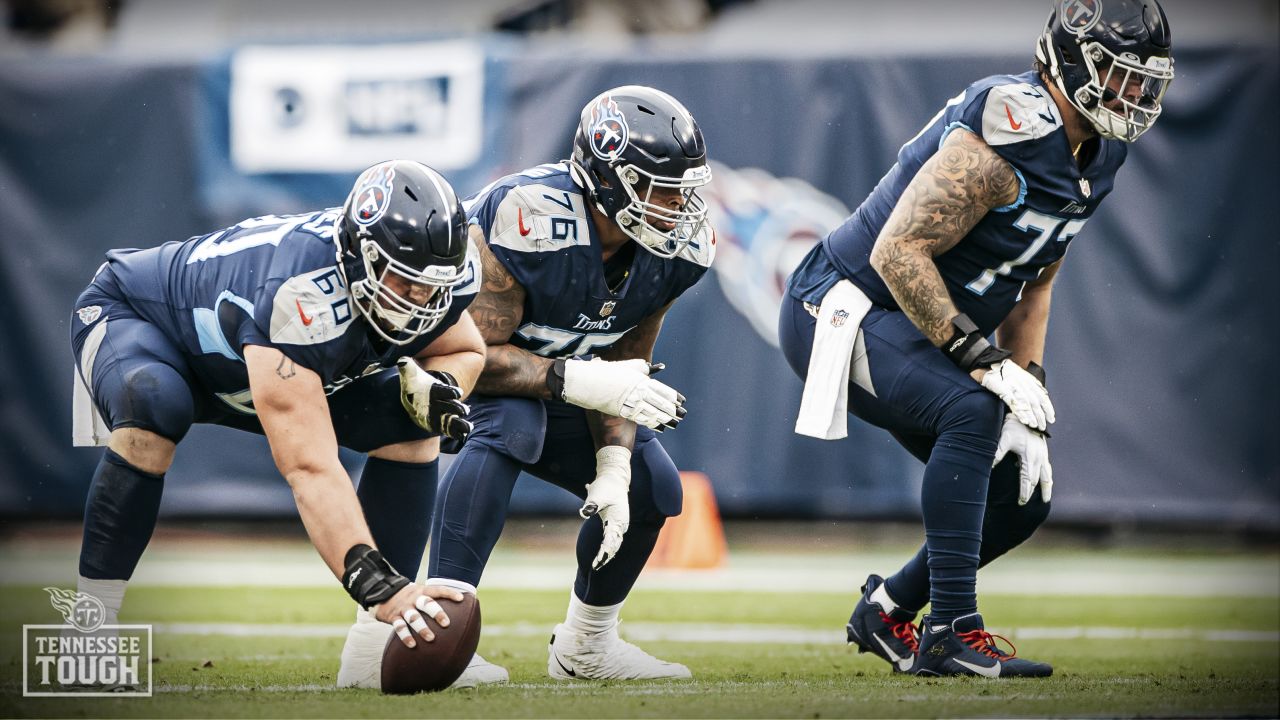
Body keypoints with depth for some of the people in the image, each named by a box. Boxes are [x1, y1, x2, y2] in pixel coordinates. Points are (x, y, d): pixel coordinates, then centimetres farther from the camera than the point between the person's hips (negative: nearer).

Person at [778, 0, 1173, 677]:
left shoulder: (1096, 157, 5)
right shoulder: (1010, 134, -25)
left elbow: (1032, 288, 13)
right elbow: (899, 251, -27)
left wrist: (1027, 399, 2)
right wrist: (985, 362, -27)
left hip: (919, 333, 10)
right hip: (840, 310, -9)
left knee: (1021, 495, 4)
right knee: (972, 412, -31)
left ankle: (886, 611, 21)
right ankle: (951, 632, -28)